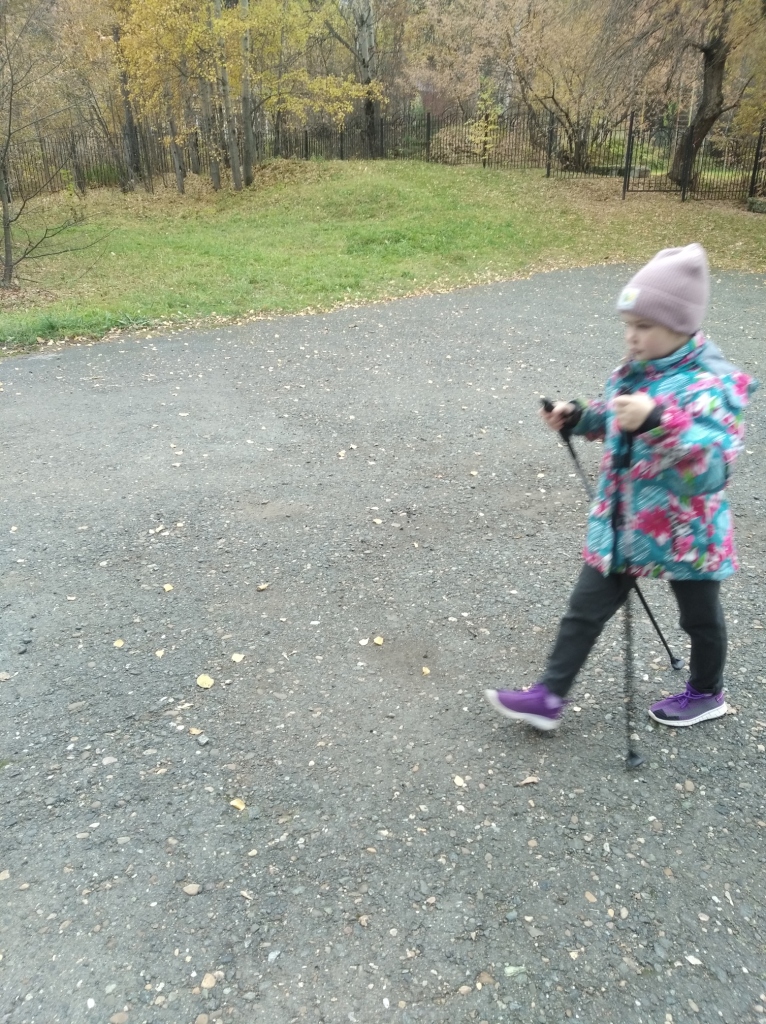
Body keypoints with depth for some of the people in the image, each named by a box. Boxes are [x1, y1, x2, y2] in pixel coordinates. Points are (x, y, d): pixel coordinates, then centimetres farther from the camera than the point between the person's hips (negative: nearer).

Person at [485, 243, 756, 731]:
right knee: (586, 608, 9)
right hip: (622, 522, 7)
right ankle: (550, 697, 21)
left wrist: (659, 422, -48)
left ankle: (707, 694, 45)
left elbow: (712, 470, -36)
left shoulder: (708, 386, -24)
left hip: (683, 532, -6)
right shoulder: (637, 369, -1)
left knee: (701, 617, 19)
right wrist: (578, 417, -1)